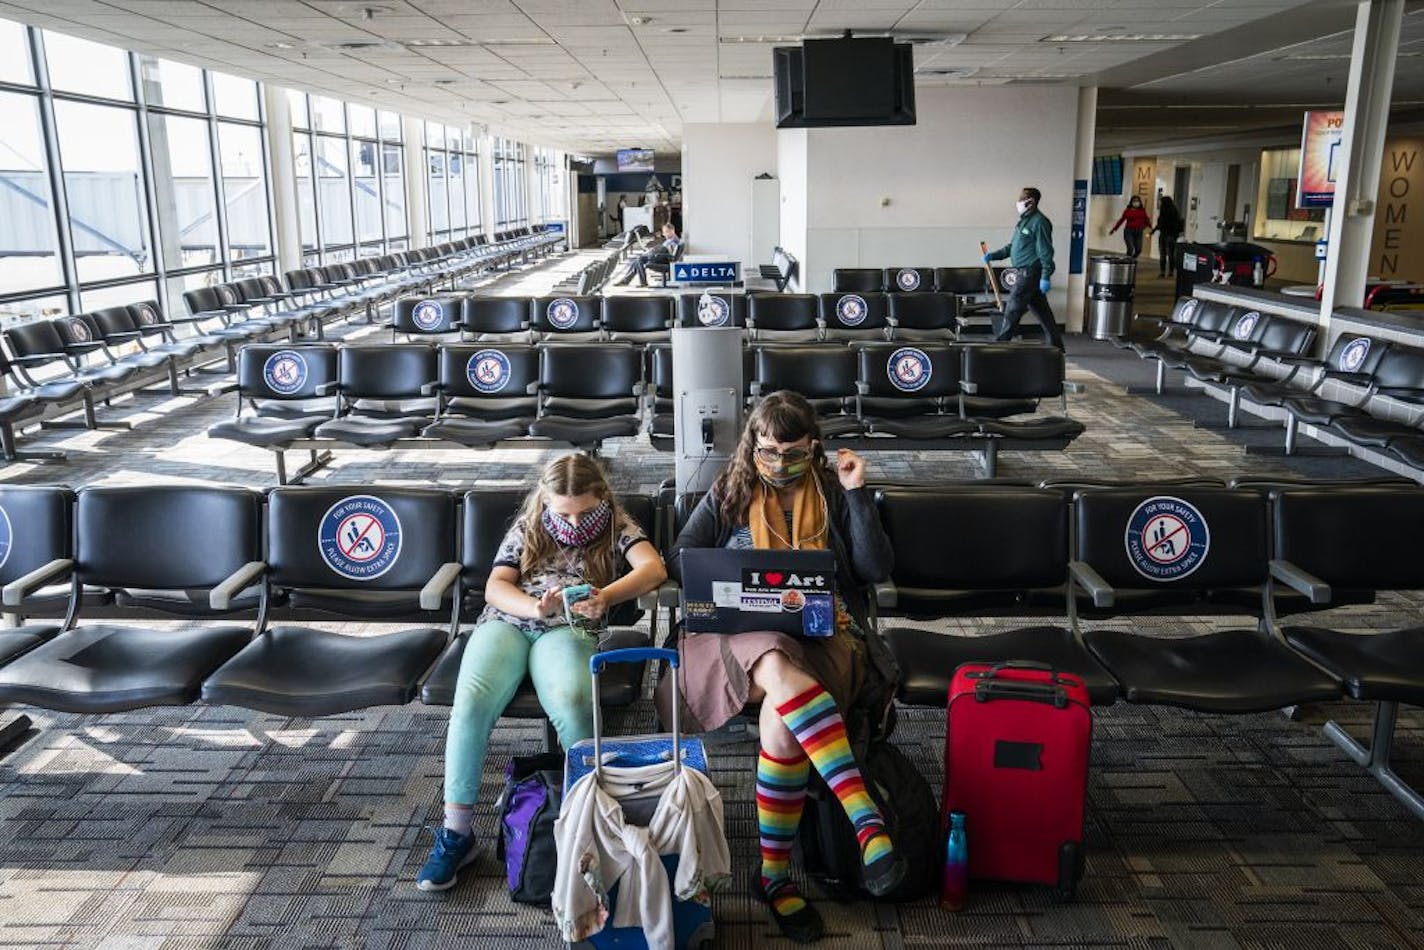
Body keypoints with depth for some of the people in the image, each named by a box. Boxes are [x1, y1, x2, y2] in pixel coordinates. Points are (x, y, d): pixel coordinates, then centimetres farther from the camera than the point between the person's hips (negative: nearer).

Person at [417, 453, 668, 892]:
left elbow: (653, 568, -11)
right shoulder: (526, 529, 16)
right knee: (471, 700, -28)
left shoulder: (617, 528, 8)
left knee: (571, 703, -36)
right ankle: (455, 832, -18)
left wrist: (605, 597, -31)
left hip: (568, 629, -2)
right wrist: (534, 606, -17)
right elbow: (495, 586, 7)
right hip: (506, 621, 2)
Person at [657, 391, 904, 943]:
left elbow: (876, 570, 6)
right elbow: (680, 560, 13)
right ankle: (867, 821, -45)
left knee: (783, 715, -34)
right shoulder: (728, 496, 17)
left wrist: (857, 493, 0)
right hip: (745, 634, 0)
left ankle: (774, 874, -21)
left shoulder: (834, 493, 15)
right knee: (783, 673, -39)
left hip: (826, 634, 0)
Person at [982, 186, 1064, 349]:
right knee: (1041, 310, 13)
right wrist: (993, 255, 10)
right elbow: (1011, 247, 22)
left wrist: (1045, 277, -21)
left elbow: (1045, 252, -18)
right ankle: (1055, 345, 19)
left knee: (1013, 309, -7)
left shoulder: (1039, 222, -14)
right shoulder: (1024, 221, 16)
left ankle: (1000, 344, -1)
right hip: (1026, 272, 10)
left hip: (1031, 273, -10)